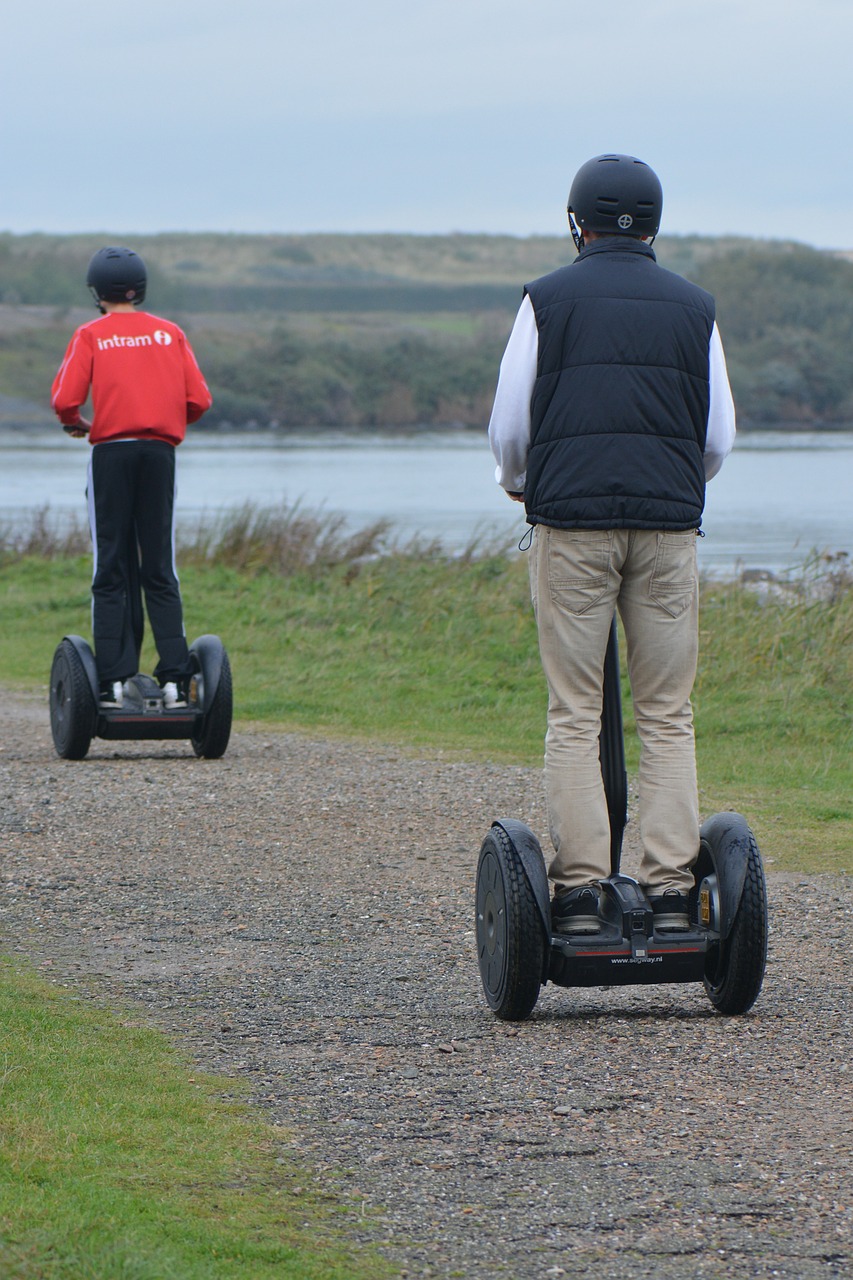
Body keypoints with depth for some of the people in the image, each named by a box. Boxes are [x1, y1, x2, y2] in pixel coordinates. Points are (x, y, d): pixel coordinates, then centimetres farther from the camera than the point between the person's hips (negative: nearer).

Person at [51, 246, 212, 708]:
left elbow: (65, 399, -8)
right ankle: (174, 679, -2)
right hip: (160, 452, 2)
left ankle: (113, 680, -5)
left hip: (111, 452, -2)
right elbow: (199, 400, 3)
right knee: (160, 572, 6)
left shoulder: (91, 335, 2)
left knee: (112, 571, 1)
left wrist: (77, 424, 13)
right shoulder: (169, 333, 10)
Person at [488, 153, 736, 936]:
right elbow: (719, 438, 13)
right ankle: (670, 890, -3)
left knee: (574, 716, 0)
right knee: (668, 717, 4)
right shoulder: (694, 308, 10)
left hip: (571, 521, -1)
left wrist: (518, 484, 27)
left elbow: (508, 429, 5)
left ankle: (579, 889, -6)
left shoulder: (548, 301, 4)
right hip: (668, 522, 2)